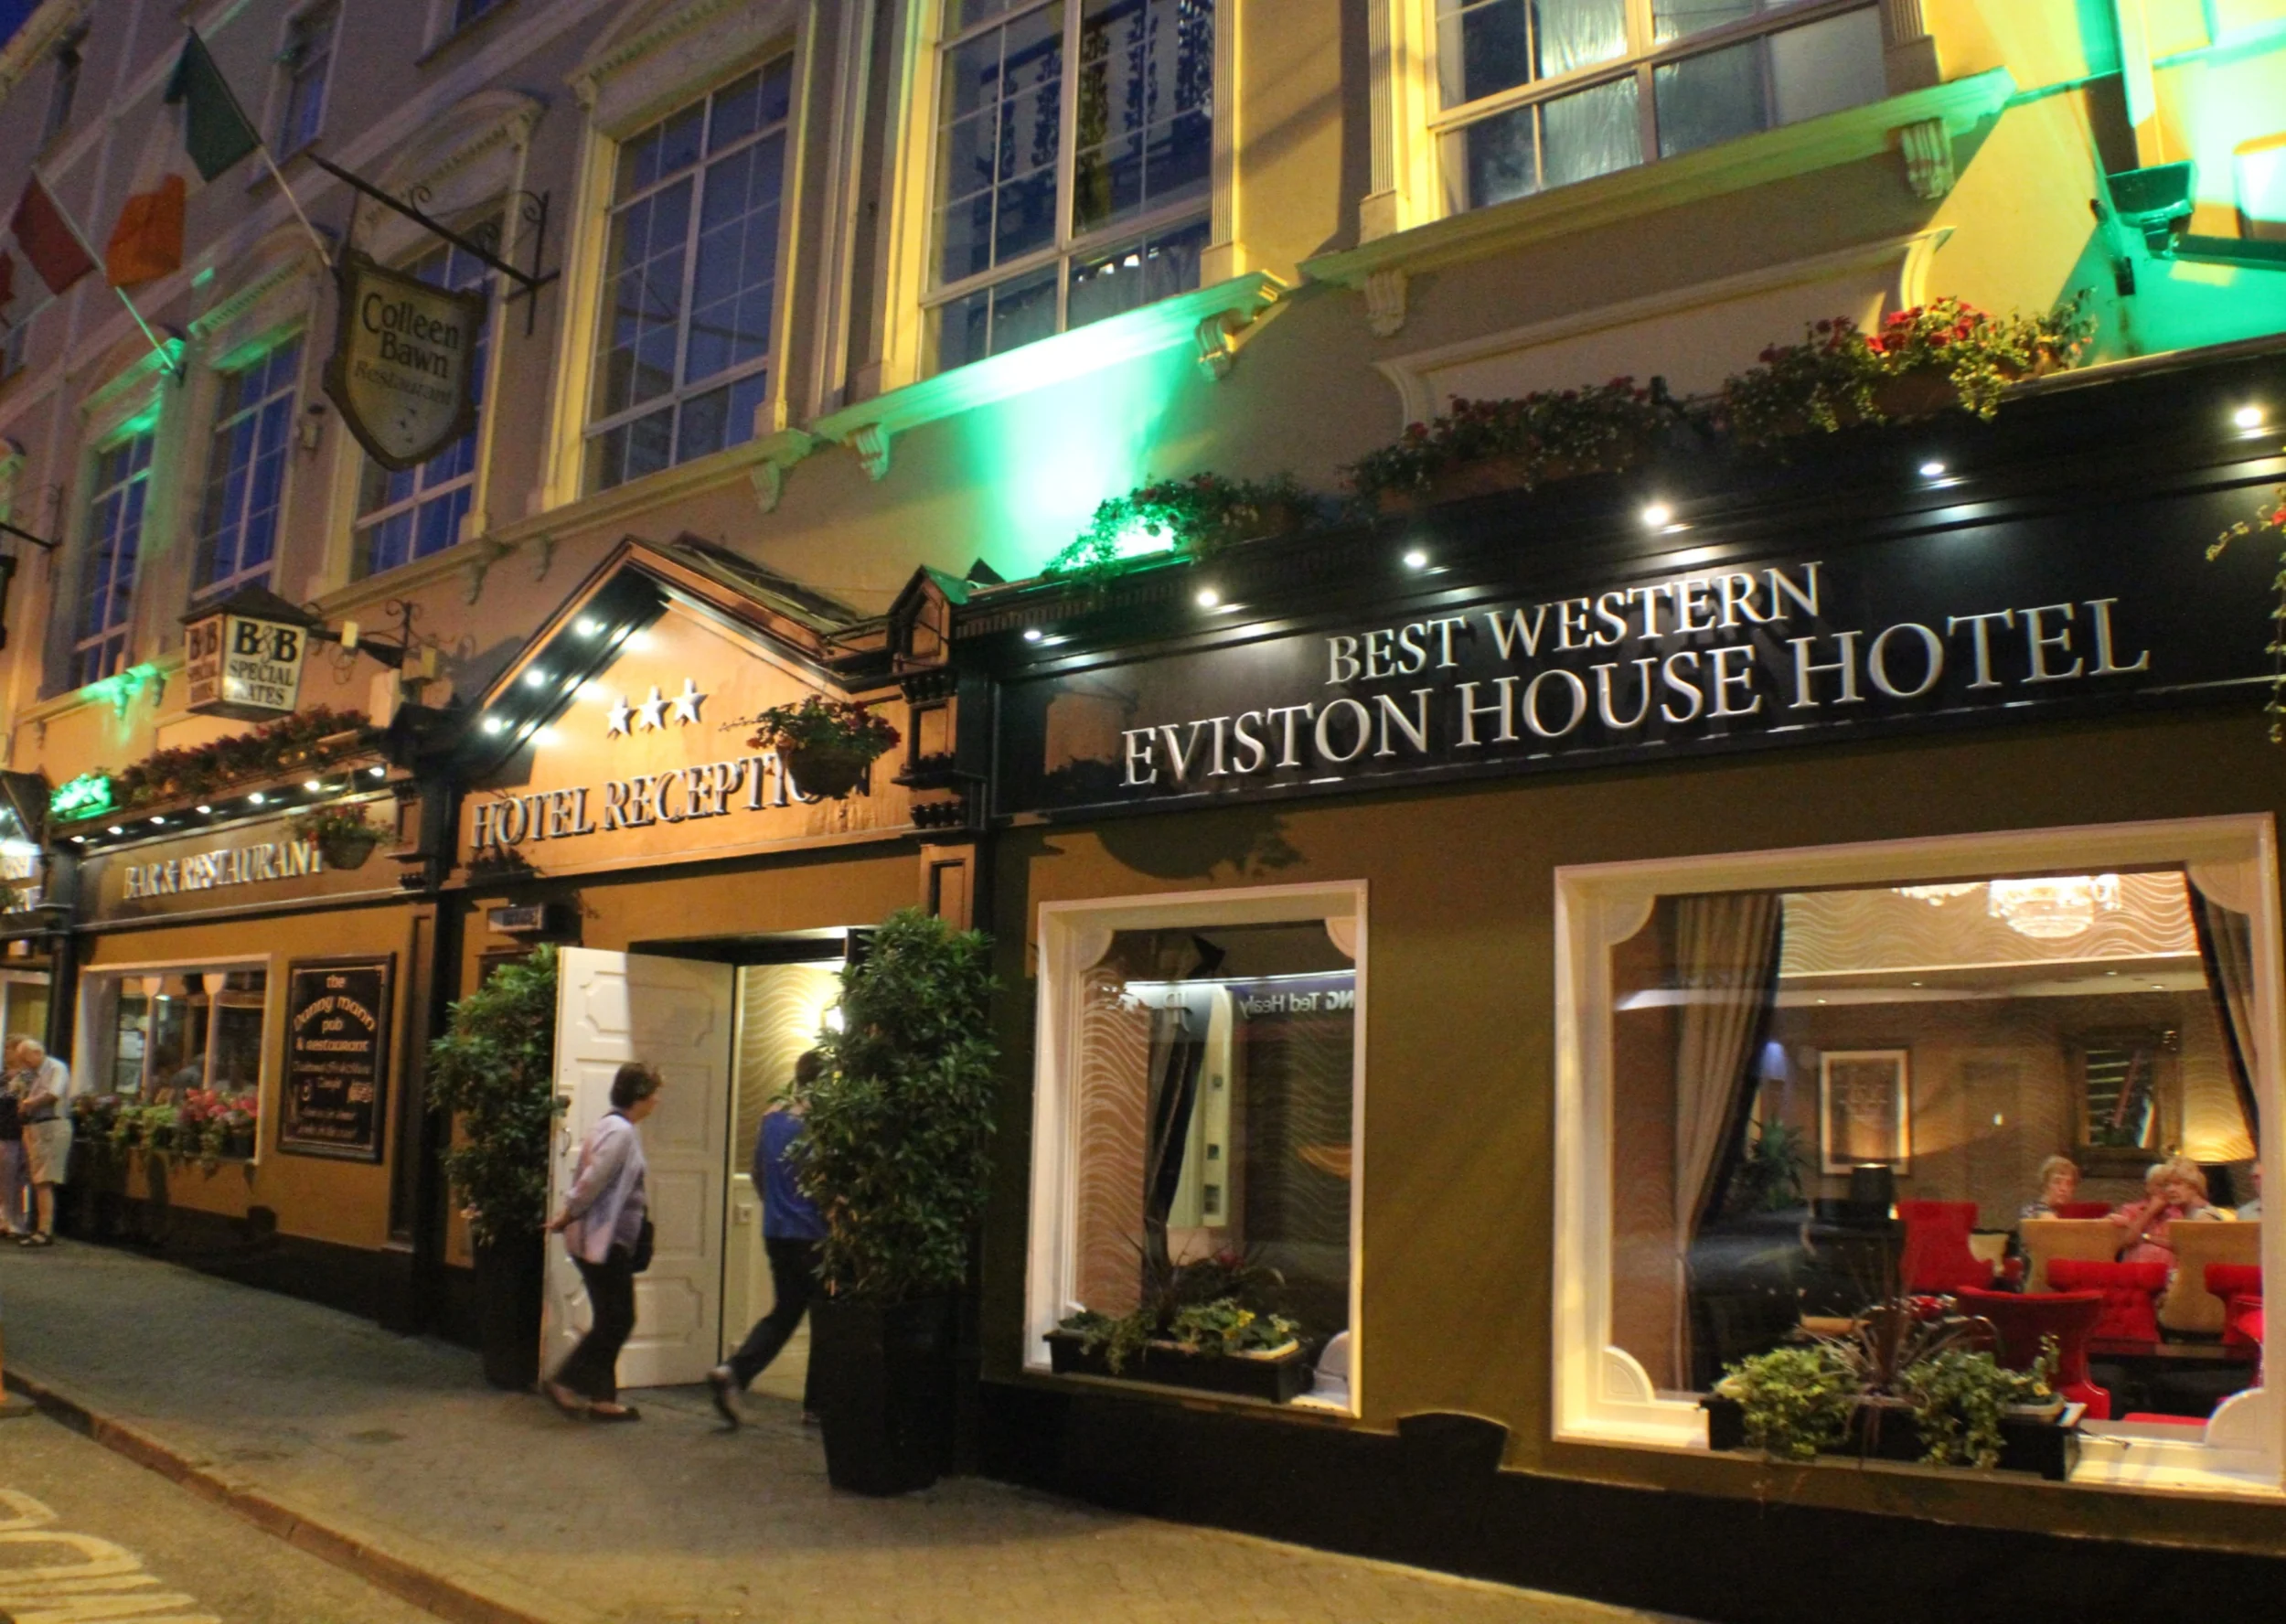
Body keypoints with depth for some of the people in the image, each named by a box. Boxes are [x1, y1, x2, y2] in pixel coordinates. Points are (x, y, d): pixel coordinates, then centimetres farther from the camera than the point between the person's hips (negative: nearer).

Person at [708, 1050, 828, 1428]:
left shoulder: (771, 1115, 5)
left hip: (776, 1231, 6)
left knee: (784, 1311, 17)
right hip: (815, 1234, -6)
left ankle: (734, 1372, -3)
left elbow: (758, 1172, 14)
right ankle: (816, 1404, 15)